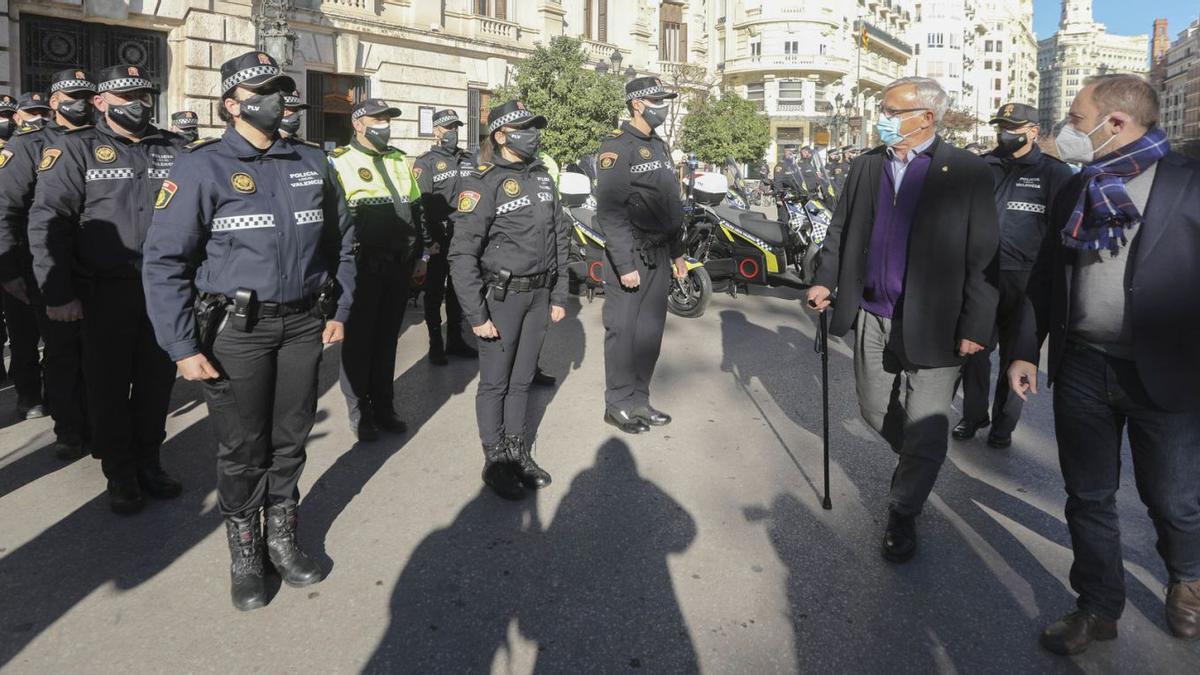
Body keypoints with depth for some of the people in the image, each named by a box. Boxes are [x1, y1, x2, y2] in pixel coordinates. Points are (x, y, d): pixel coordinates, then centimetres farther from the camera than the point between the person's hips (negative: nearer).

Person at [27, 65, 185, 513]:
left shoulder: (173, 149, 9)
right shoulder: (76, 149, 0)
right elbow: (48, 222, -6)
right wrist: (58, 293, -11)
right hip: (106, 292, -2)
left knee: (158, 379, 10)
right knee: (109, 384, 7)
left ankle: (148, 462, 27)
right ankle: (120, 475, 21)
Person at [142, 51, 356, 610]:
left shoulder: (312, 164, 7)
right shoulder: (202, 167, -8)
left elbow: (341, 241, 17)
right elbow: (164, 260, -10)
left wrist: (339, 310, 11)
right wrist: (182, 347, -14)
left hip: (304, 323, 4)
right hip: (235, 329, -4)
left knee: (290, 439, 14)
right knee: (242, 448, 7)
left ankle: (283, 537, 33)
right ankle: (244, 553, 27)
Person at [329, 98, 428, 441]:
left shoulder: (401, 162, 14)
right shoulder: (339, 162, -4)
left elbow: (418, 210, 17)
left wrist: (421, 254, 13)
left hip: (399, 267, 5)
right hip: (362, 267, -5)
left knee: (387, 339, 13)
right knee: (358, 341, 5)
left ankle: (384, 408, 24)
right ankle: (360, 413, 17)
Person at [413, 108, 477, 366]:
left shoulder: (467, 160, 13)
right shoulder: (425, 162, -5)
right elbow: (421, 204, -13)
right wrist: (430, 240, -19)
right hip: (438, 240, -5)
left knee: (458, 290, 14)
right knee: (435, 292, 3)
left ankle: (455, 340, 25)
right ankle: (436, 345, 11)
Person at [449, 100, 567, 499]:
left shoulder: (542, 177, 9)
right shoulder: (483, 183, -11)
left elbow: (559, 237, 14)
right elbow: (462, 254, -14)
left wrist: (559, 296, 11)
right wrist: (476, 315, -17)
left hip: (538, 294, 6)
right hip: (501, 296, -6)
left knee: (522, 379, 16)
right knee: (495, 384, 6)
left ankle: (518, 453, 30)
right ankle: (495, 462, 20)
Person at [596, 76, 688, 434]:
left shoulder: (660, 146, 16)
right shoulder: (617, 146, -11)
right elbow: (609, 211, -18)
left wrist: (678, 252, 18)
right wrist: (624, 264, -21)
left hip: (660, 254, 8)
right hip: (631, 255, -8)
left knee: (650, 331, 12)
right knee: (623, 330, 0)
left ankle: (639, 400, 23)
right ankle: (617, 405, 13)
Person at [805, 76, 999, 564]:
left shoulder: (968, 173, -7)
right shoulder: (865, 166, 7)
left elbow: (984, 257, -9)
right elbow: (841, 229, 14)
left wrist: (975, 326, -12)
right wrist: (825, 281, 0)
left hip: (932, 323, -4)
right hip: (872, 317, 5)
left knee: (925, 428, 1)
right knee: (876, 410, 17)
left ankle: (903, 515, 21)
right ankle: (916, 464, 46)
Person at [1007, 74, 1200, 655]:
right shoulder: (1075, 191, 7)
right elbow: (1045, 276, 12)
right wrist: (1025, 350, 10)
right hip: (1082, 367, 4)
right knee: (1088, 496, 12)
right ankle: (1099, 606, 28)